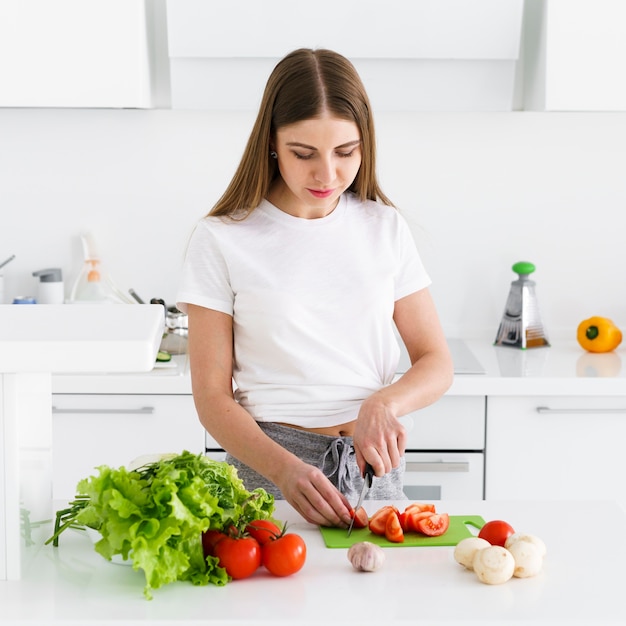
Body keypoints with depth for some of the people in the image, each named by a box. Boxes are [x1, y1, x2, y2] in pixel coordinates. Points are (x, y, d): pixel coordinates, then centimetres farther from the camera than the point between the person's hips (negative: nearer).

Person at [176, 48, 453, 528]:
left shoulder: (385, 228, 6)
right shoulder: (222, 240, -3)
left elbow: (436, 363, 7)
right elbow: (212, 396, -5)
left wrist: (384, 404, -14)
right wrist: (284, 469, -22)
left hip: (373, 459, 2)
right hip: (266, 466, -2)